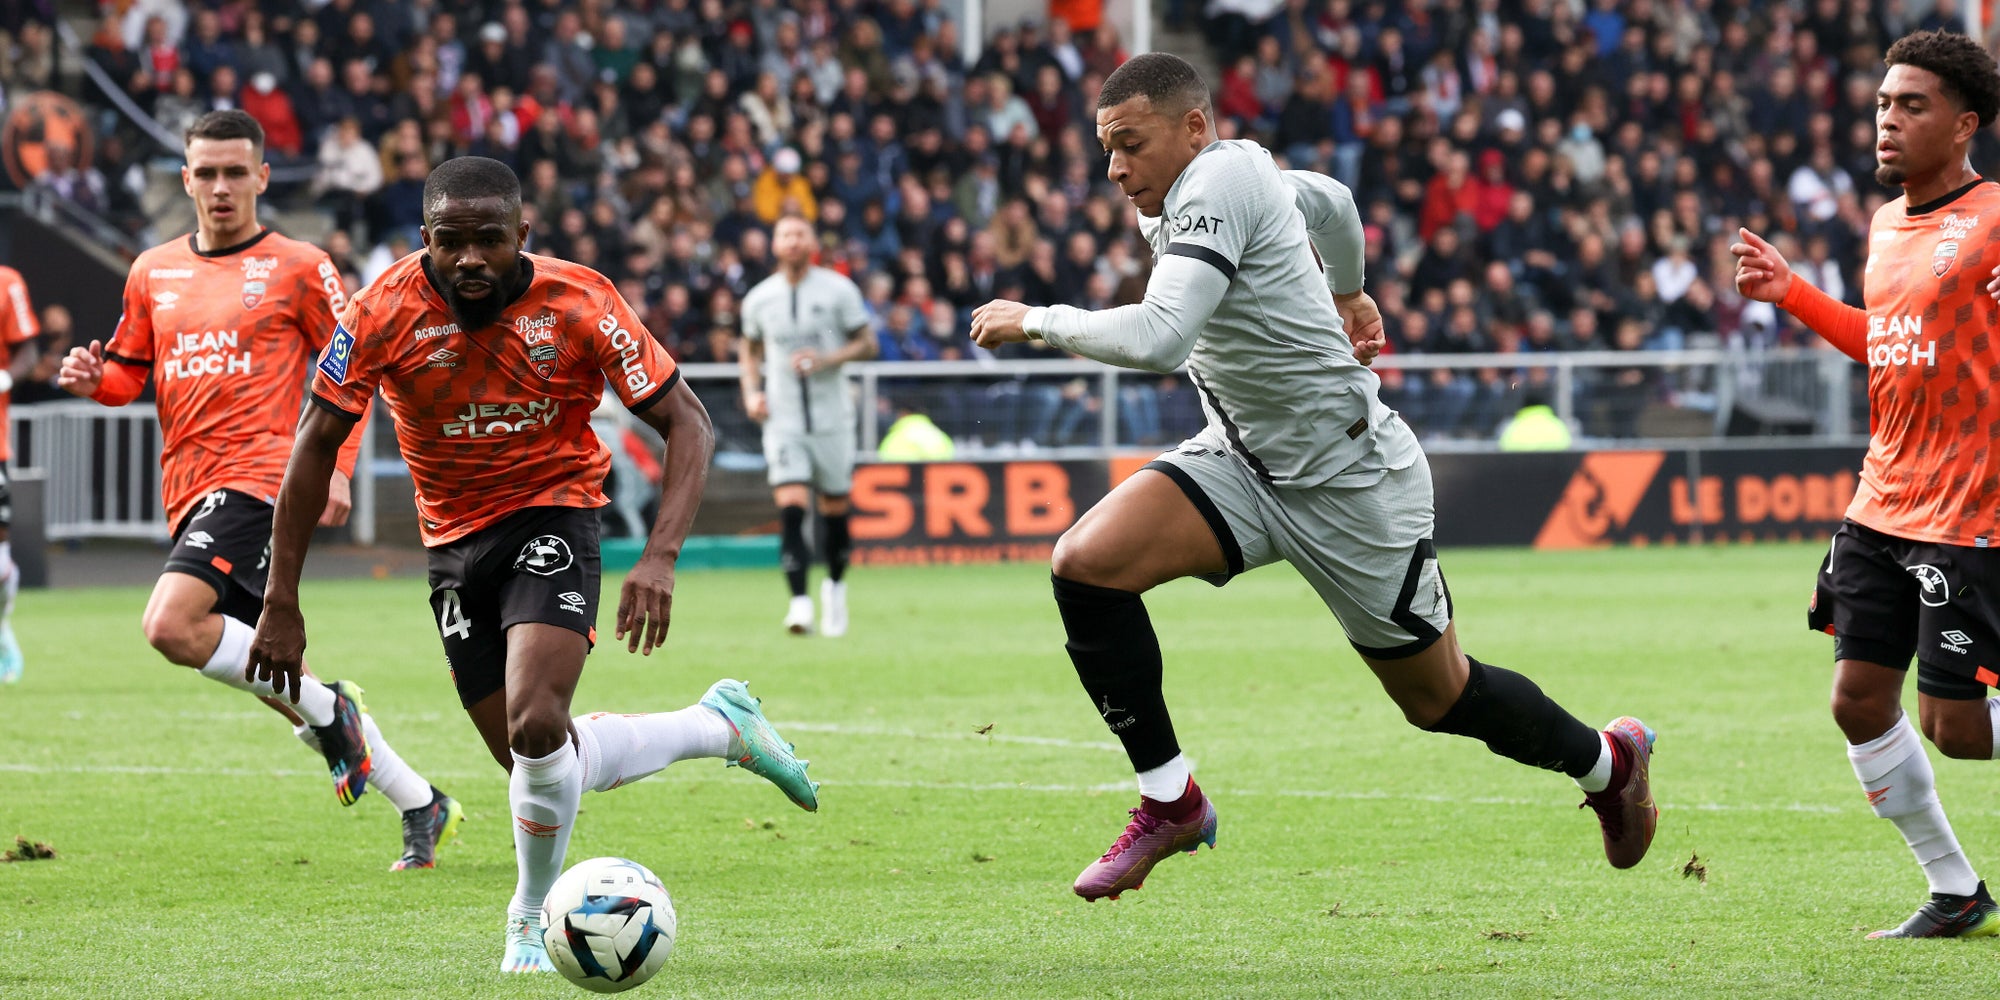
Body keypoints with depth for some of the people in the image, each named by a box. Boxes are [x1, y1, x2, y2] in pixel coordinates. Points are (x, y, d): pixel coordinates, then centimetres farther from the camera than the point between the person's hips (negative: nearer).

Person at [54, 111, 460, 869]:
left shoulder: (298, 268, 1)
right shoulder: (153, 273, 15)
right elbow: (133, 373, 22)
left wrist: (336, 467, -10)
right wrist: (92, 379, -2)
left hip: (259, 474, -7)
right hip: (188, 488, 7)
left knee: (172, 627, -26)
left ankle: (322, 712, -7)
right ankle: (421, 807, 17)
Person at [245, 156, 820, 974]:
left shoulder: (577, 303, -19)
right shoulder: (385, 313, -16)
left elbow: (687, 426, -12)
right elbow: (317, 444, -6)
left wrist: (660, 558, -26)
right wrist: (281, 601, -8)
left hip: (552, 516, -3)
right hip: (453, 537, 3)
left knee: (535, 729, -25)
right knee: (534, 761, 7)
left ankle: (531, 921, 1)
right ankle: (723, 727, 33)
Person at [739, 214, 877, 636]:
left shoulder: (838, 290, -2)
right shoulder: (759, 299, 5)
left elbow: (867, 344, 0)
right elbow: (750, 349, 21)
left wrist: (825, 359, -16)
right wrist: (751, 391, 3)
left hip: (832, 418, 0)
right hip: (783, 421, 0)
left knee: (834, 508, 8)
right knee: (790, 507, -16)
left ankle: (835, 584, 33)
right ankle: (799, 602, -21)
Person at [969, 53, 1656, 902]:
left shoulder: (1220, 181, -25)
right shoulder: (1221, 180, 1)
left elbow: (1157, 339, -37)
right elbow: (1330, 200, 23)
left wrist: (1036, 320, -23)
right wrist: (1345, 291, 42)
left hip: (1350, 481, -8)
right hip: (1243, 458, 8)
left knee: (1438, 698, 8)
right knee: (1086, 563, -17)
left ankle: (1607, 761, 37)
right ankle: (1171, 803, -6)